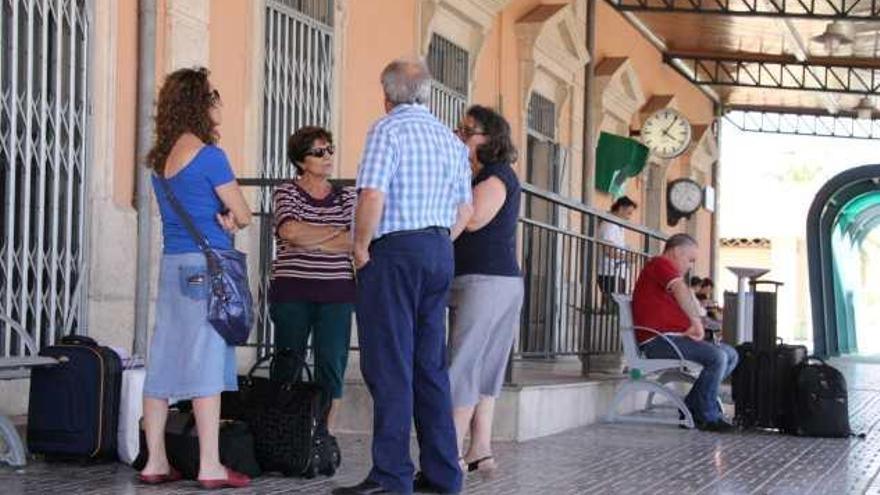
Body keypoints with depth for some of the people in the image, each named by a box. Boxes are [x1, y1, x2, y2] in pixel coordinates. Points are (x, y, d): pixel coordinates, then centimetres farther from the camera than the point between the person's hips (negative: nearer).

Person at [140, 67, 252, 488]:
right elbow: (244, 216, -5)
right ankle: (210, 467, -5)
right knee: (207, 362, -6)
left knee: (164, 362, 9)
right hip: (207, 264, -8)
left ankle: (155, 461, 12)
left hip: (172, 262, 8)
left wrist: (220, 218, 5)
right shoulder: (209, 155, -10)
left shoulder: (159, 158, 13)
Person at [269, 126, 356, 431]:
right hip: (292, 293, -2)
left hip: (336, 294, 2)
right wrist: (334, 232, -7)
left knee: (332, 368, 0)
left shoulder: (347, 197, 10)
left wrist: (308, 242, -12)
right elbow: (289, 231, -16)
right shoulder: (287, 193, 3)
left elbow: (355, 242, -5)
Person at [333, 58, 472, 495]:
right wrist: (439, 245, 17)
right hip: (440, 251, 7)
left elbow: (372, 196, -17)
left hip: (395, 251, -7)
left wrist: (361, 249, -7)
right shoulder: (451, 139, 15)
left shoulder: (388, 130, -7)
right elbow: (465, 209, 16)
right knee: (431, 365, 11)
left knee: (389, 365, -6)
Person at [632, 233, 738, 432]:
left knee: (730, 354, 5)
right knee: (717, 356, -24)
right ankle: (707, 417, -12)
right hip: (659, 341, -11)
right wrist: (696, 322, -24)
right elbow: (681, 291, -23)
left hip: (676, 337, 11)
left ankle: (692, 407, 3)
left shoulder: (666, 268, 29)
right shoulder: (660, 263, -3)